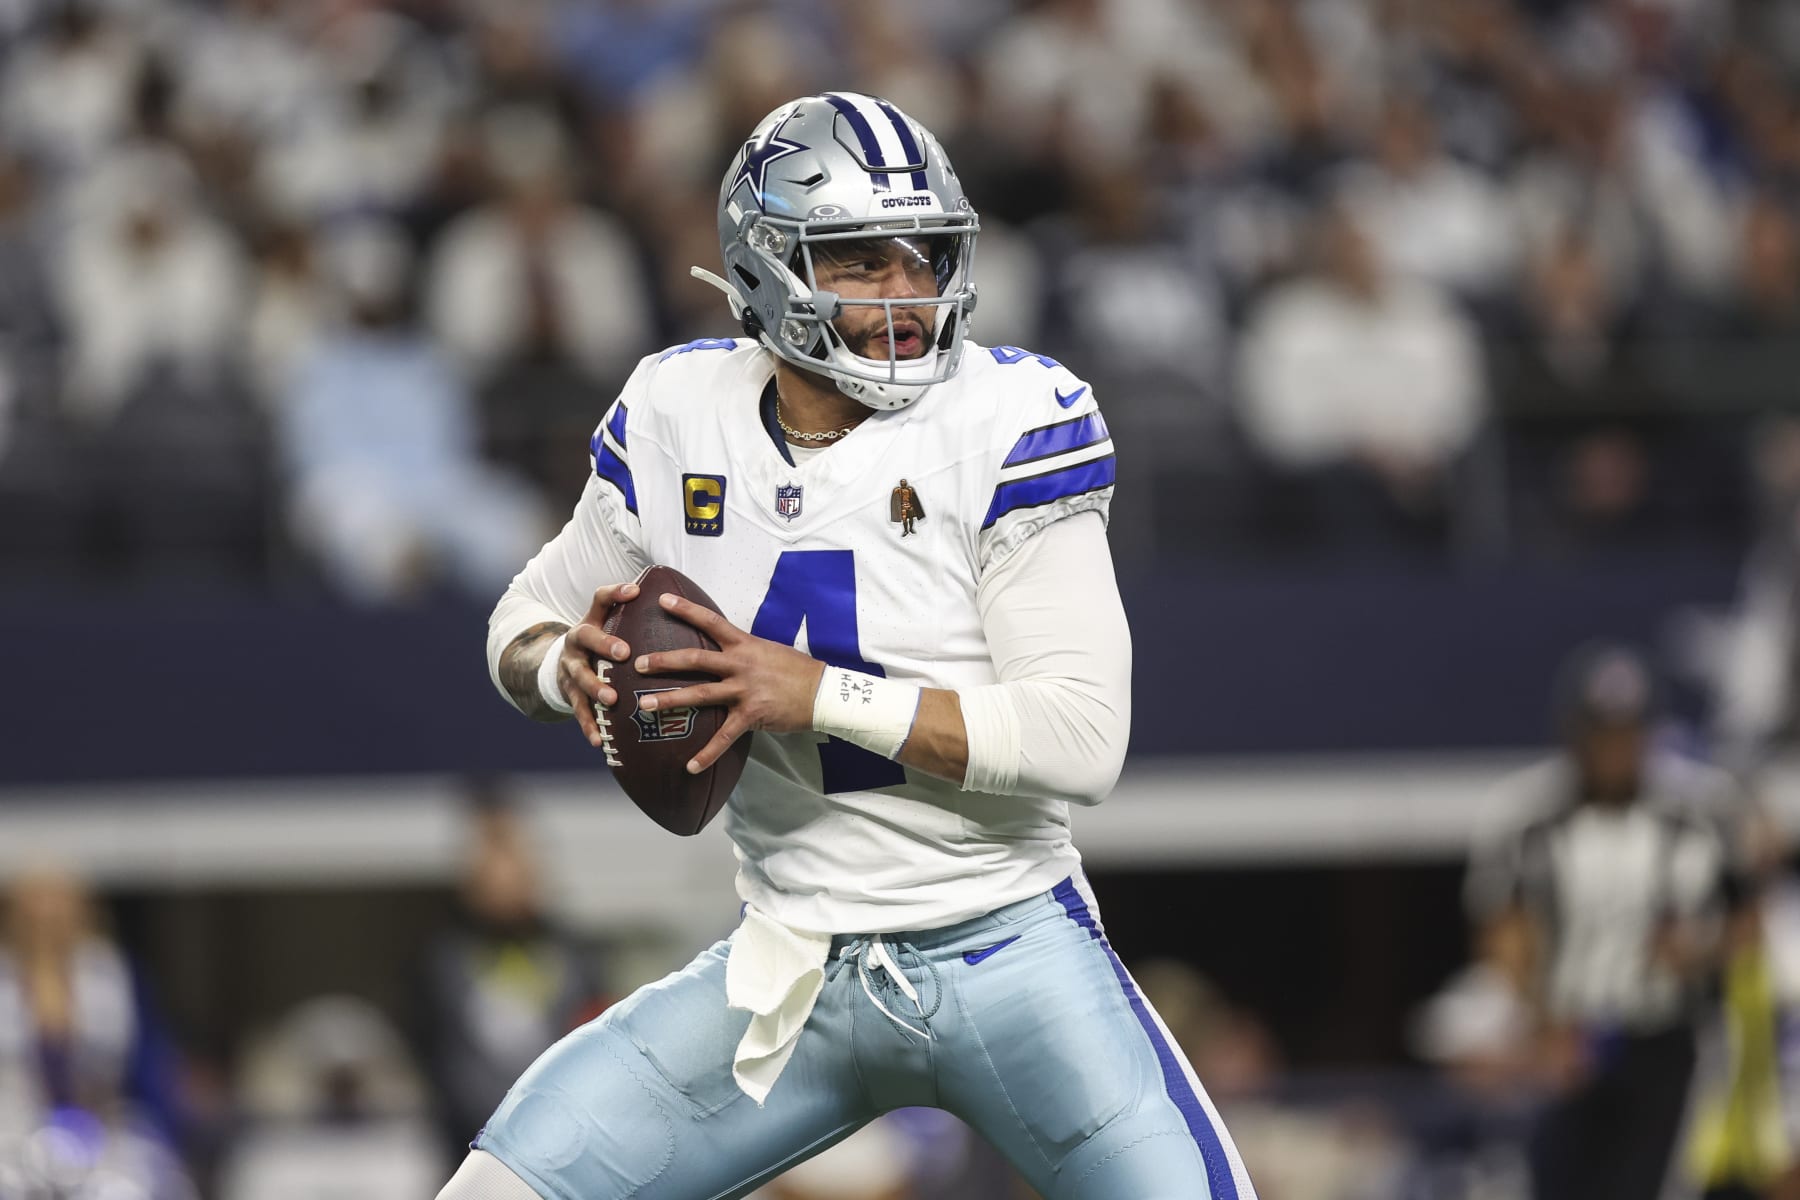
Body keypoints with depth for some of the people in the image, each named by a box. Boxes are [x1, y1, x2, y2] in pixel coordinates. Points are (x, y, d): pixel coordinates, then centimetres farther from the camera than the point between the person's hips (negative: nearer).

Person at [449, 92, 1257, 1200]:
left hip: (1011, 953, -3)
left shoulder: (1010, 423, -13)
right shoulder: (680, 420, -1)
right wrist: (570, 661, -11)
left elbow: (1083, 740, -18)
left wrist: (819, 695, -25)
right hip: (794, 973, 3)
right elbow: (524, 625, 14)